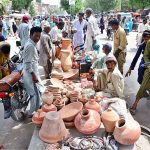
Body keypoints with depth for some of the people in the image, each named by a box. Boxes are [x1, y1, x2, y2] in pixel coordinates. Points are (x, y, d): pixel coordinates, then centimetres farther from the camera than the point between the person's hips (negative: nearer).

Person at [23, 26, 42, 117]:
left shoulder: (32, 45, 12)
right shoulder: (30, 46, -21)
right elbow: (28, 63, -24)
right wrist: (33, 75, -24)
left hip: (33, 73, 10)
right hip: (31, 74, -10)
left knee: (36, 94, 20)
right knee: (35, 94, -1)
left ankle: (36, 110, 35)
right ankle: (32, 113, 13)